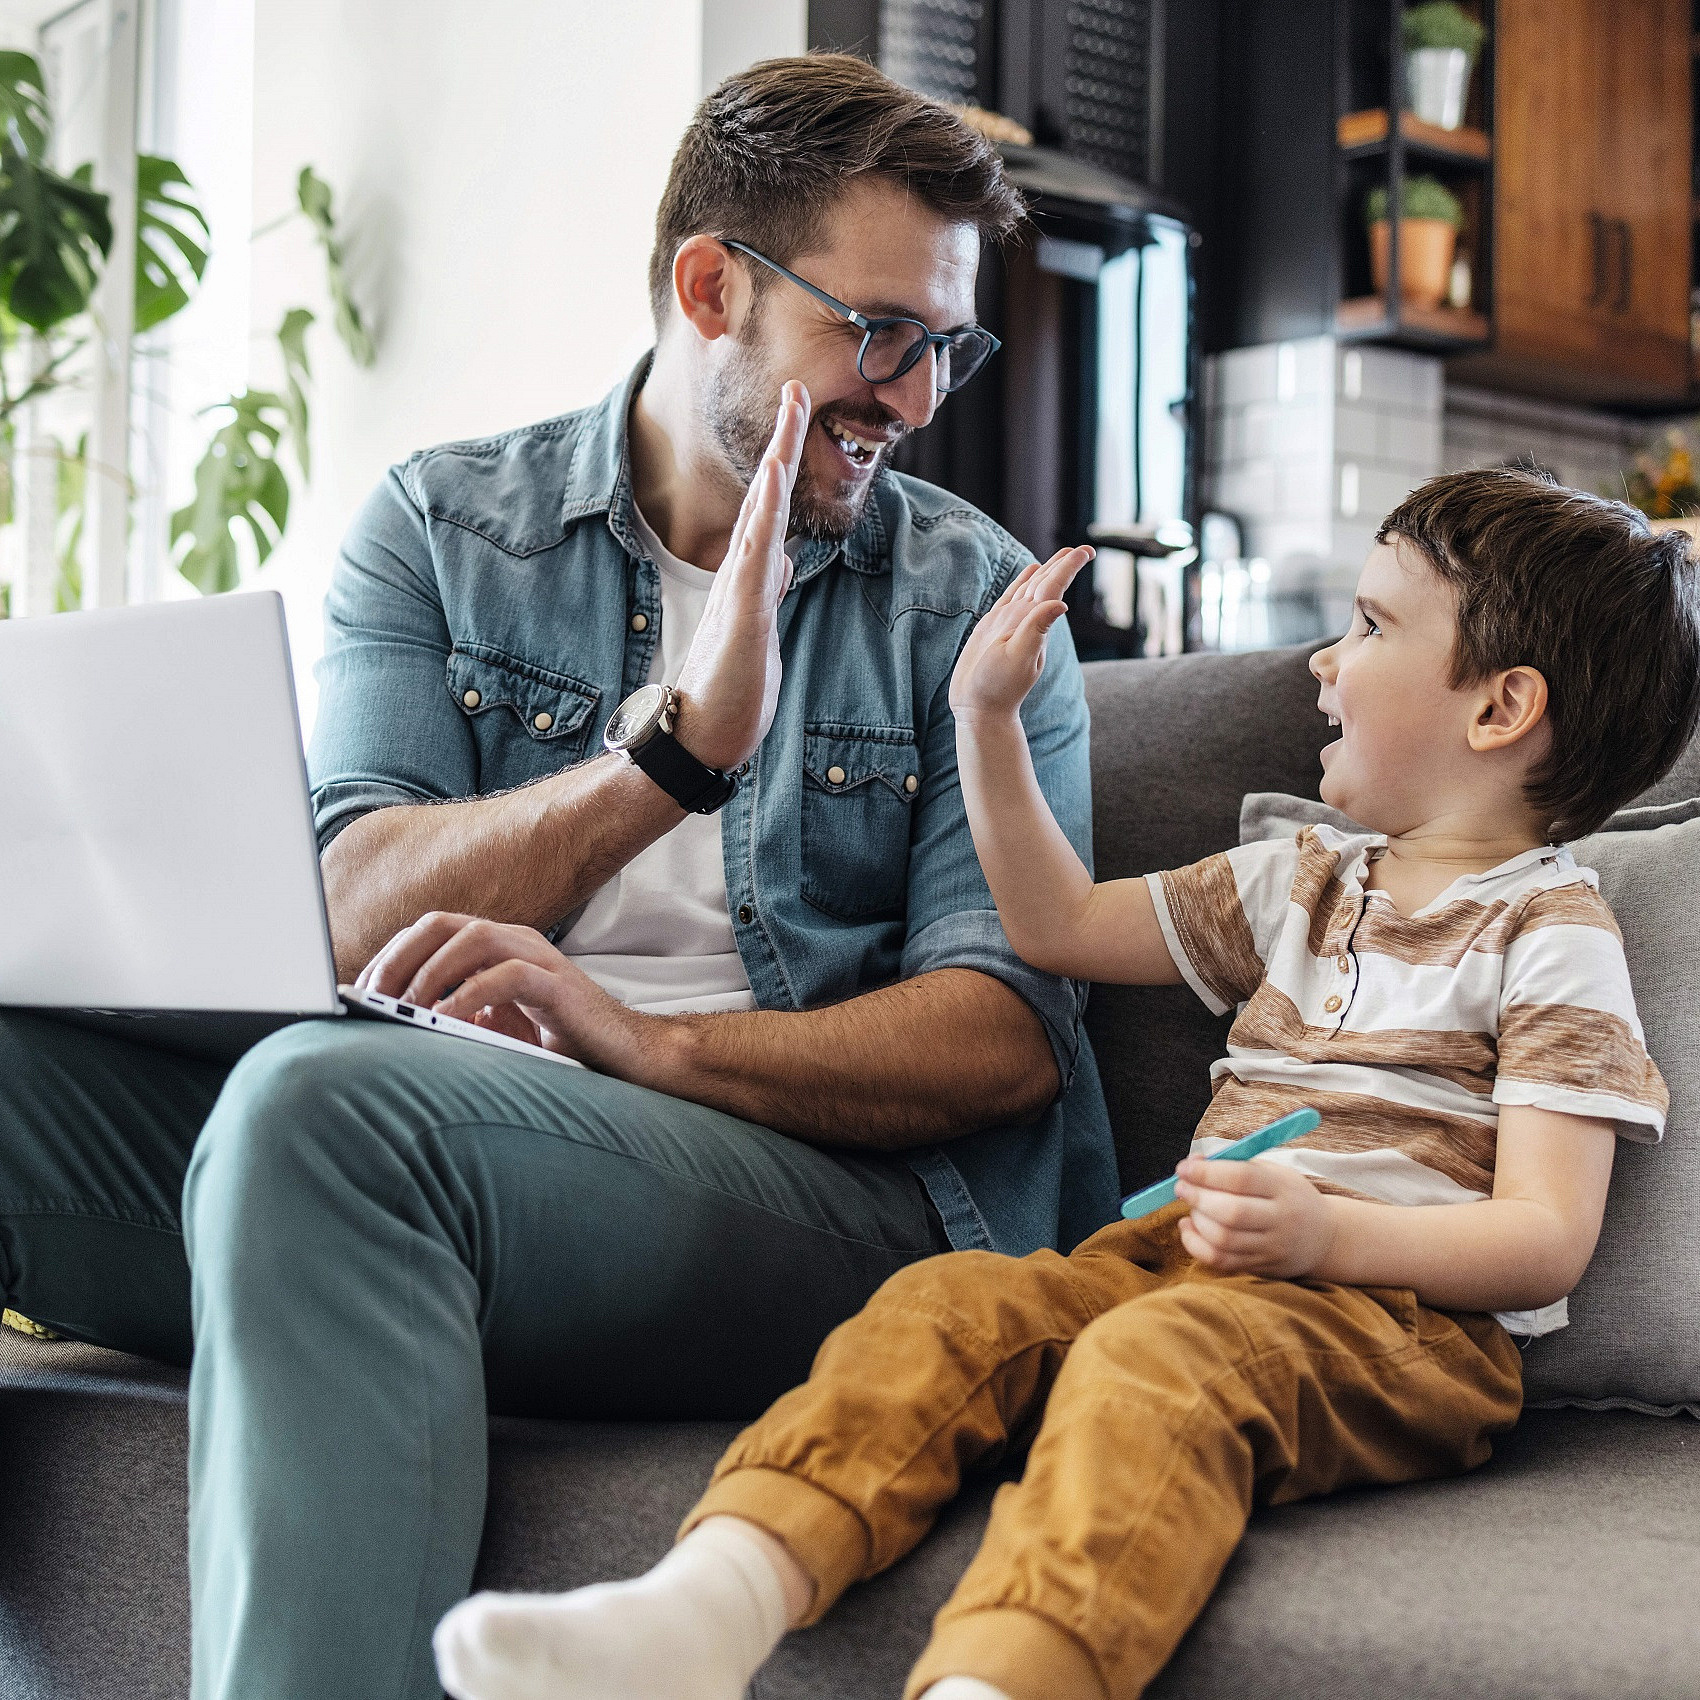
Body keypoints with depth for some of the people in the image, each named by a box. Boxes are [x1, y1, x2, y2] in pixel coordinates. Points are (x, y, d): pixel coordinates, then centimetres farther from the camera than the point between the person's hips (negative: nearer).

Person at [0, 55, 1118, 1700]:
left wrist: (654, 1042, -16)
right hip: (435, 1129, 3)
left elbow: (1009, 1042, -1)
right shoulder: (439, 527, 13)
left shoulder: (975, 604, 10)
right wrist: (680, 744, -13)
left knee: (327, 1101, -33)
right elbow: (351, 916, -2)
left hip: (830, 1179, -2)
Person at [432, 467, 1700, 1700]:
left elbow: (1547, 1240, -7)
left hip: (1405, 1304, -6)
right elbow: (1063, 925, 31)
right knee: (950, 1300, -21)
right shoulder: (1301, 883, 25)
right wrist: (989, 717, 24)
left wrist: (1326, 1229, -23)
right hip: (1191, 1255, 6)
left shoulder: (1549, 935, 2)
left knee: (1157, 1357, -36)